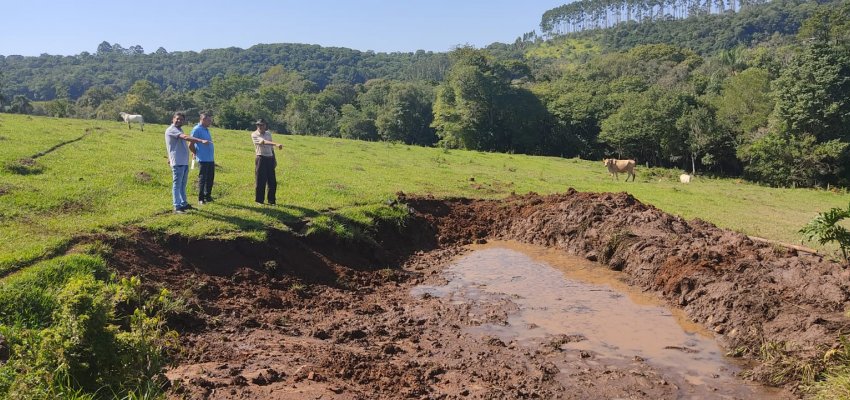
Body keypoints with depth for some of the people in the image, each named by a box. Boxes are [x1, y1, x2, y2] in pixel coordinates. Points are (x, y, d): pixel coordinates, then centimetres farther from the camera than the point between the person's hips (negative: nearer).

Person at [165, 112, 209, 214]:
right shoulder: (171, 130, -12)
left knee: (183, 184, 15)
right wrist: (201, 141, -38)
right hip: (177, 162, -9)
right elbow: (186, 137, -28)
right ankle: (177, 207, -5)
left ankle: (183, 203, 24)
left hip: (184, 162, 9)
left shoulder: (179, 130, 17)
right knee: (177, 184, -6)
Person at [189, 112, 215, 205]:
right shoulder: (197, 130, -12)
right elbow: (191, 145, -13)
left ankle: (207, 196, 24)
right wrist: (197, 154, 0)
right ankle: (201, 199, 7)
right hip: (203, 160, -8)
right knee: (202, 179, -1)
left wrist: (213, 157, 16)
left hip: (210, 159, 8)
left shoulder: (206, 130, 15)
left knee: (210, 179, 13)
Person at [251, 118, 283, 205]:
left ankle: (271, 201, 15)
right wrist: (276, 144, -37)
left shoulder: (268, 133, 14)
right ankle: (259, 200, 9)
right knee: (260, 180, -2)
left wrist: (274, 159, 18)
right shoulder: (254, 135, -6)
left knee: (272, 182, 5)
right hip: (261, 158, -5)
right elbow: (264, 142, -24)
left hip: (270, 159, 5)